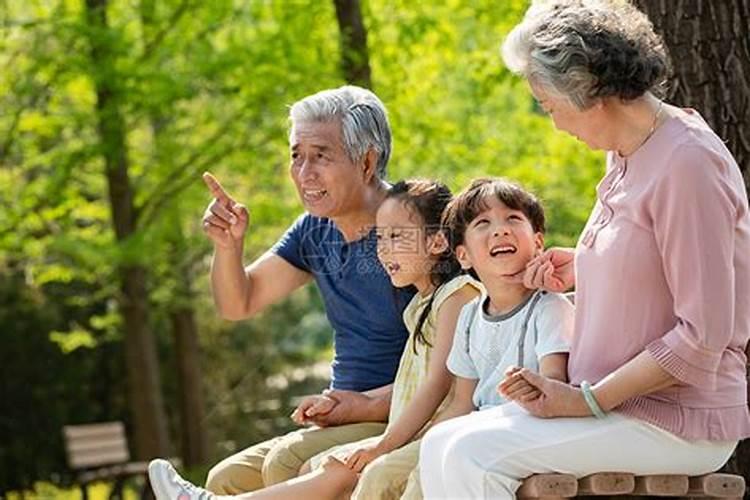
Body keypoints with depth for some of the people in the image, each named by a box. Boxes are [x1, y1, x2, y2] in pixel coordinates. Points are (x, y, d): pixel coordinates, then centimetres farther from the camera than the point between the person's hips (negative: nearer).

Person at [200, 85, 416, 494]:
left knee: (287, 463, -27)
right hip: (346, 417, 8)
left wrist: (370, 404, -26)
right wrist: (228, 245, -4)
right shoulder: (316, 231, 10)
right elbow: (238, 303, 16)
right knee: (226, 479, -4)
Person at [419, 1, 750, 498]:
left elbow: (703, 335, -21)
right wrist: (582, 271, 10)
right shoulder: (625, 158, 11)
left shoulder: (688, 163, -18)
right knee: (441, 447, -3)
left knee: (472, 456, -22)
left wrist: (588, 400, -17)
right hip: (625, 400, 9)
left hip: (678, 420, -9)